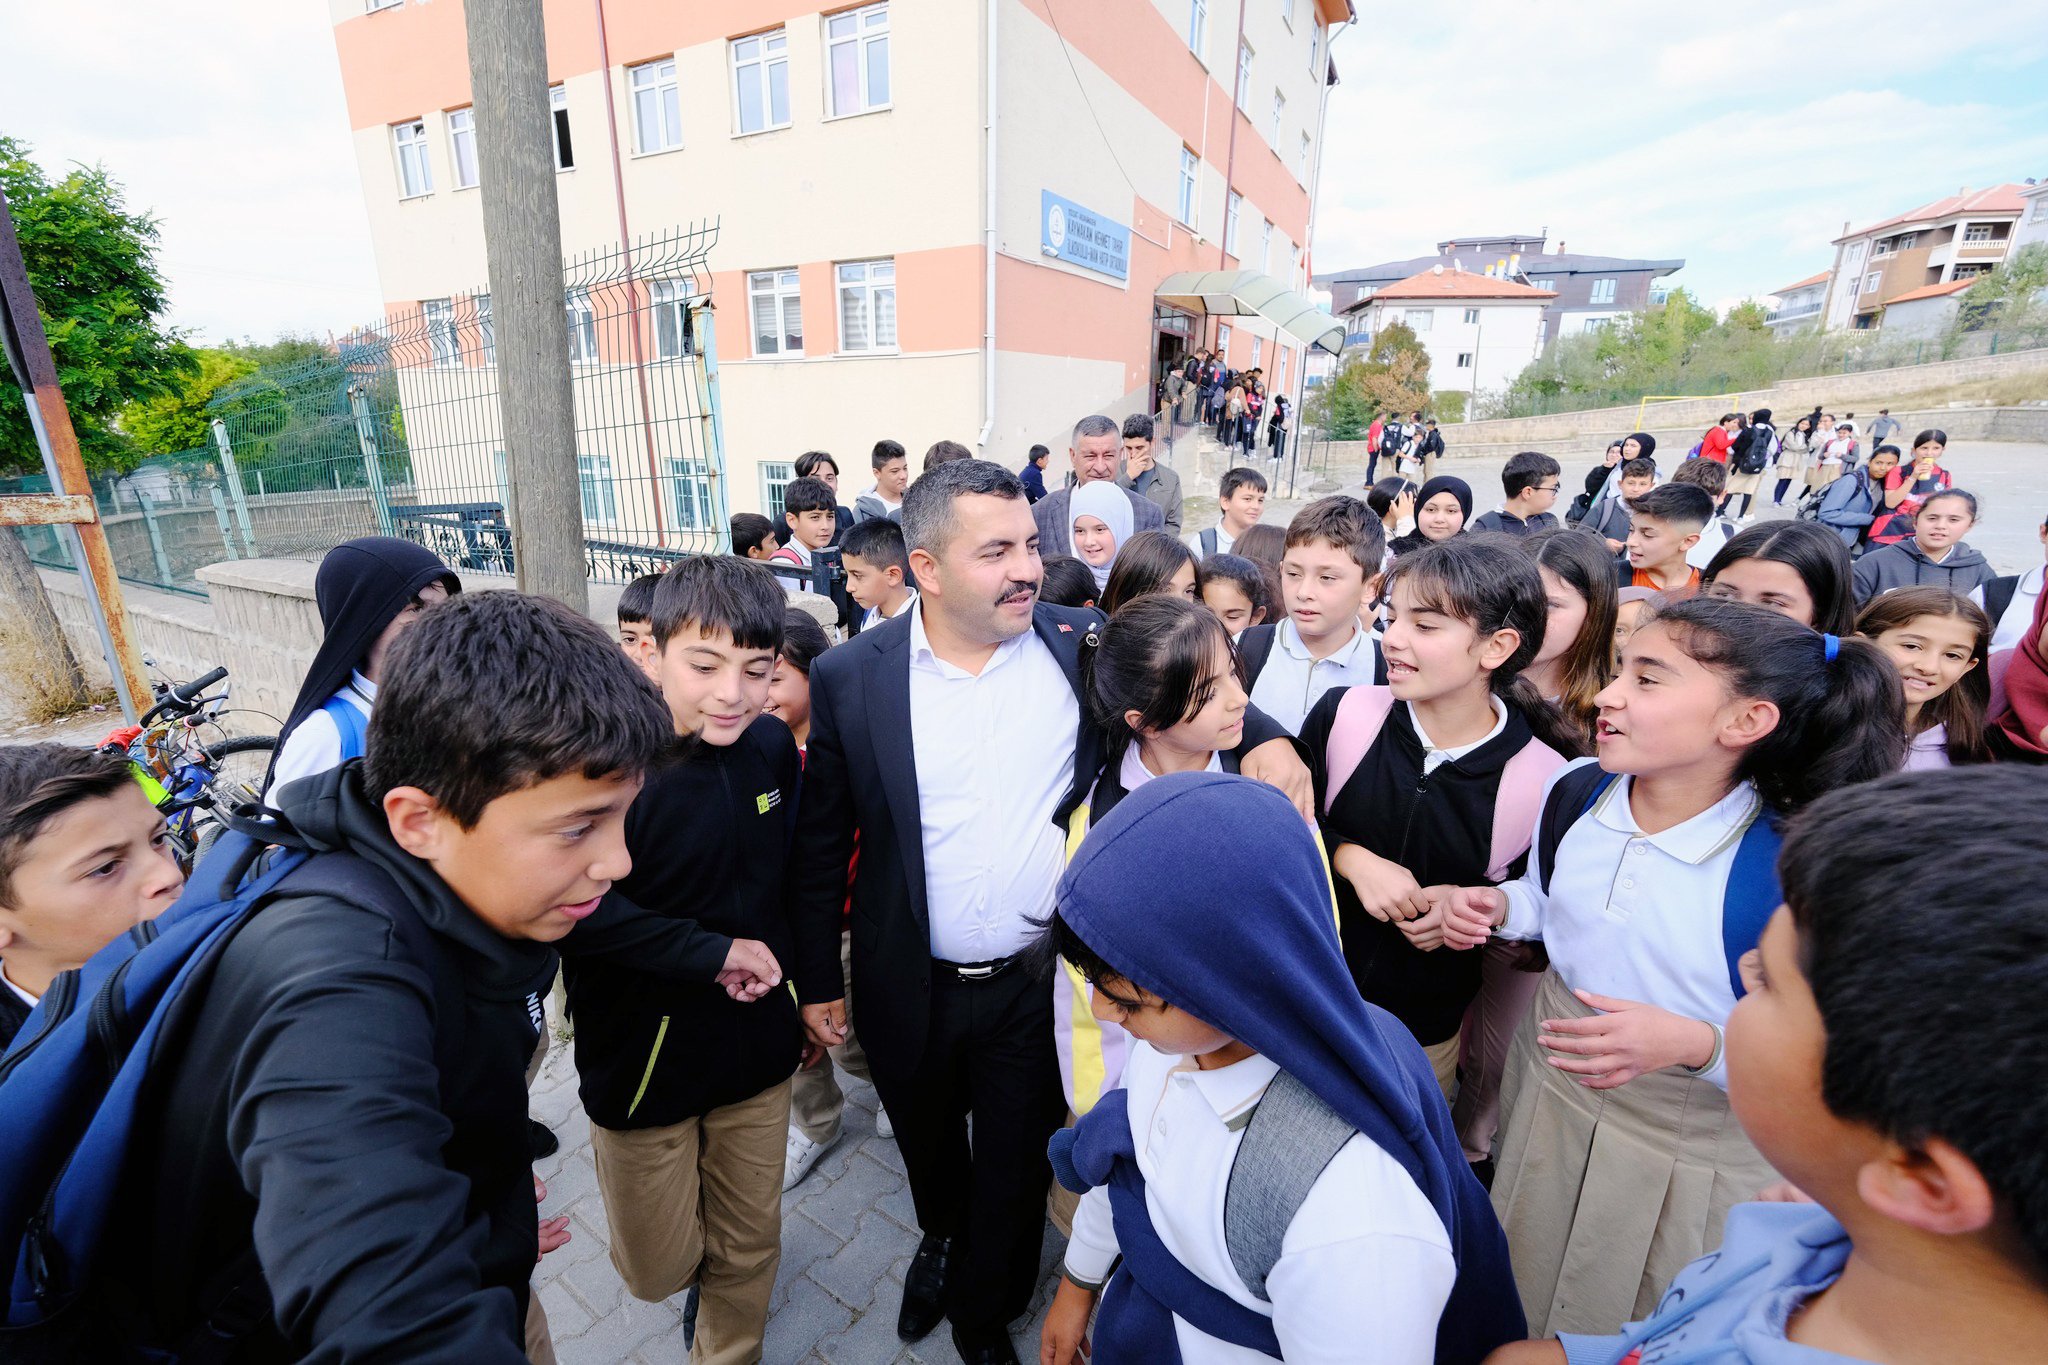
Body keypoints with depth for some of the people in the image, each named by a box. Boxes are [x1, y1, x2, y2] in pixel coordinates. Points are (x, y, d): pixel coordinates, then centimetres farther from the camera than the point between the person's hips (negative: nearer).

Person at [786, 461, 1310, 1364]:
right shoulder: (849, 678, -11)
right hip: (912, 991, 1)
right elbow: (820, 844, -3)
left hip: (1041, 983, 0)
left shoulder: (1082, 645, -9)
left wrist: (1262, 735, -16)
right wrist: (816, 980, 2)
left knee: (1015, 1174, 20)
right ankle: (942, 1240, 63)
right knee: (929, 1150, 28)